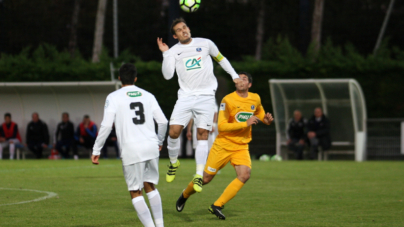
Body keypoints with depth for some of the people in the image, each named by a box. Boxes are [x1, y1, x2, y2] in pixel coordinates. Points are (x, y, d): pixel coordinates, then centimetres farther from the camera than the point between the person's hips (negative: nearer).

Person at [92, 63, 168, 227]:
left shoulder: (114, 97, 1)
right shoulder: (147, 96, 13)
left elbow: (106, 125, -7)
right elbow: (163, 122, 13)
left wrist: (96, 150, 0)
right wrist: (159, 141, 31)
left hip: (132, 150, -4)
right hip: (151, 147, 4)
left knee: (135, 192, 2)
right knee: (150, 186, 19)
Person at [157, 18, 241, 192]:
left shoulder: (205, 44, 7)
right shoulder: (174, 51, 5)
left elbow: (220, 58, 23)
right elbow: (167, 75, -6)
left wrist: (234, 75, 20)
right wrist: (165, 53, -11)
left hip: (206, 97, 0)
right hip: (185, 97, 0)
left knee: (202, 134, -8)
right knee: (174, 131, -12)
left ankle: (199, 175, -5)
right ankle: (173, 162, 16)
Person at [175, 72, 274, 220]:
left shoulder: (255, 99, 5)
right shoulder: (228, 100, -13)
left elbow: (260, 114, 26)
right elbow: (221, 126, -20)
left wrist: (267, 119, 2)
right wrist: (245, 124, -24)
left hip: (242, 147, 4)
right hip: (223, 145, -4)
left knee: (245, 175, -20)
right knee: (206, 178, 2)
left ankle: (217, 206, -12)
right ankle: (185, 195, 33)